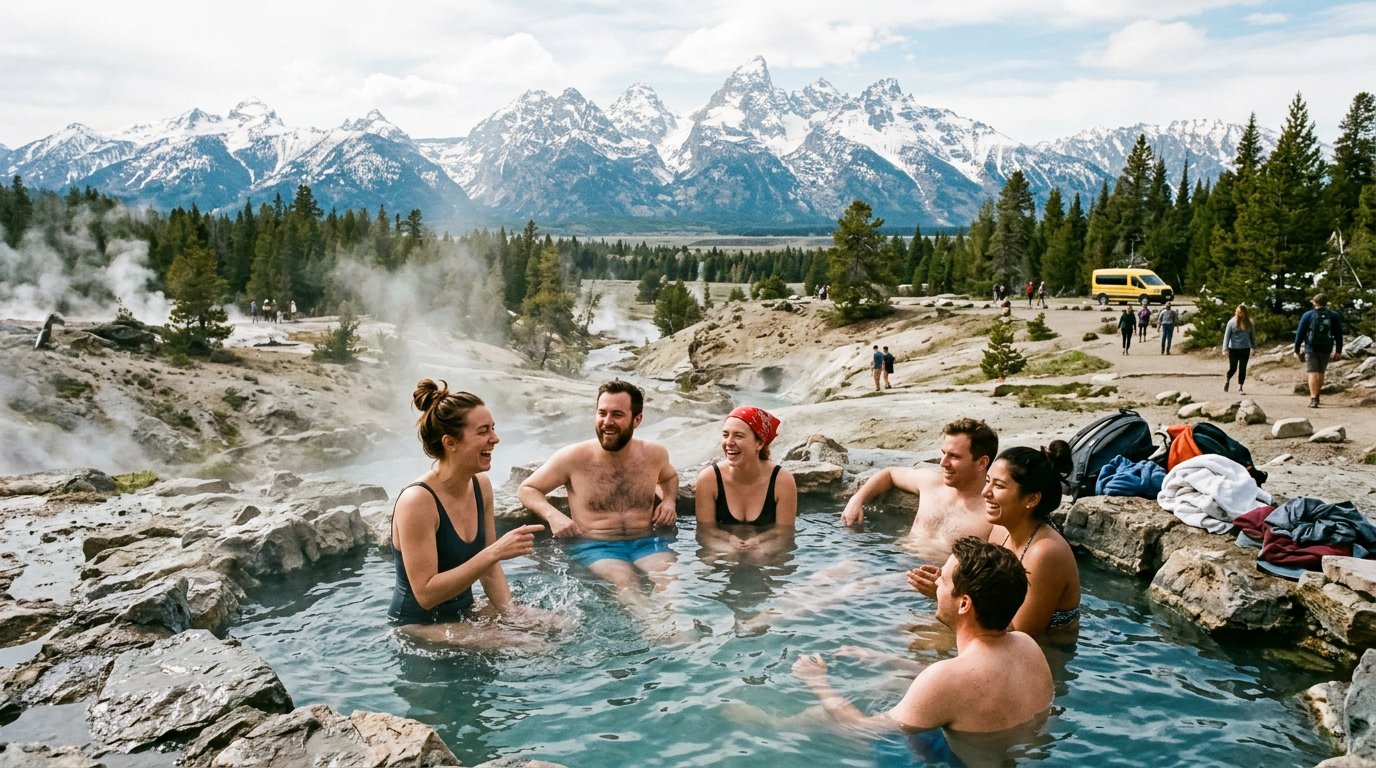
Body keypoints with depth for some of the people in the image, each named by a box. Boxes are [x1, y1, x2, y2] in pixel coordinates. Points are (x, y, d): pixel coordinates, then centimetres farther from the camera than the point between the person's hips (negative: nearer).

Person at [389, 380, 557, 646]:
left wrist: (511, 613, -7)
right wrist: (495, 552, -33)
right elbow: (426, 594, -27)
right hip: (419, 627, -8)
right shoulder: (417, 501, -26)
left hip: (464, 615, 8)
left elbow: (487, 567, 7)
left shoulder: (481, 485, -2)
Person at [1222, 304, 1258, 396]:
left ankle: (1240, 387, 10)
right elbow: (1227, 336, -4)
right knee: (1233, 368, 3)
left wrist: (1254, 347, 15)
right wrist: (1225, 349, -9)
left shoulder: (1249, 322, 3)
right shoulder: (1232, 322, -5)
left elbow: (1252, 335, 14)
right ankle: (1227, 381, 32)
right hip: (1233, 349, -2)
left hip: (1245, 349, 2)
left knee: (1242, 369, 2)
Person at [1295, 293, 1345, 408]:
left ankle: (1313, 399, -19)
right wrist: (1338, 351, 8)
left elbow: (1300, 333, -2)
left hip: (1311, 348, -3)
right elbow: (1339, 335, 5)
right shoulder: (1334, 316, 5)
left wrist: (1297, 350, 5)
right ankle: (1316, 396, 28)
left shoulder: (1308, 315, -1)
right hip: (1326, 349, 3)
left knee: (1313, 373, -6)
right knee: (1321, 373, 16)